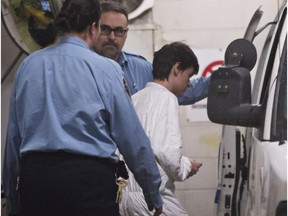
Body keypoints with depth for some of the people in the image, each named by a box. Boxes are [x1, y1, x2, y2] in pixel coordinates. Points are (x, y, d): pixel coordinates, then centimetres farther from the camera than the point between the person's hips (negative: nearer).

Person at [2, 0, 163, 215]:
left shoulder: (28, 66, 8)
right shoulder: (105, 69, -4)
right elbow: (133, 138, -2)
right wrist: (154, 196, 9)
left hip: (33, 175, 5)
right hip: (89, 178, -4)